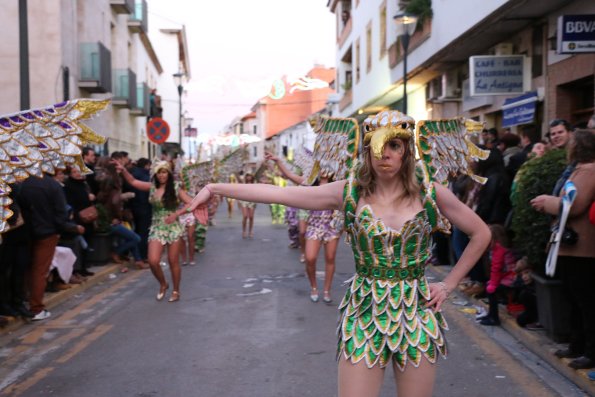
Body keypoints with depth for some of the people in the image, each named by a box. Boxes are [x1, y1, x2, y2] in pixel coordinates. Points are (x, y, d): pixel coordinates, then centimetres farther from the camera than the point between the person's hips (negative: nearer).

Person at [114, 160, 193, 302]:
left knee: (173, 261, 3)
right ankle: (163, 284, 17)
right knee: (153, 261, -10)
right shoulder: (152, 187, 3)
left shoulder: (176, 188, -5)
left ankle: (176, 291, 19)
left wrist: (176, 213, -19)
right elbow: (133, 182, 7)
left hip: (174, 228, -2)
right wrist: (123, 170, -9)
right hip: (157, 228, 2)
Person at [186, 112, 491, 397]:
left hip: (417, 313, 1)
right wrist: (214, 188, -12)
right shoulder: (349, 192, -5)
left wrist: (448, 284, 2)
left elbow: (481, 234, 8)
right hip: (364, 314, 0)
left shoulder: (431, 193, -4)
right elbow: (277, 193, -9)